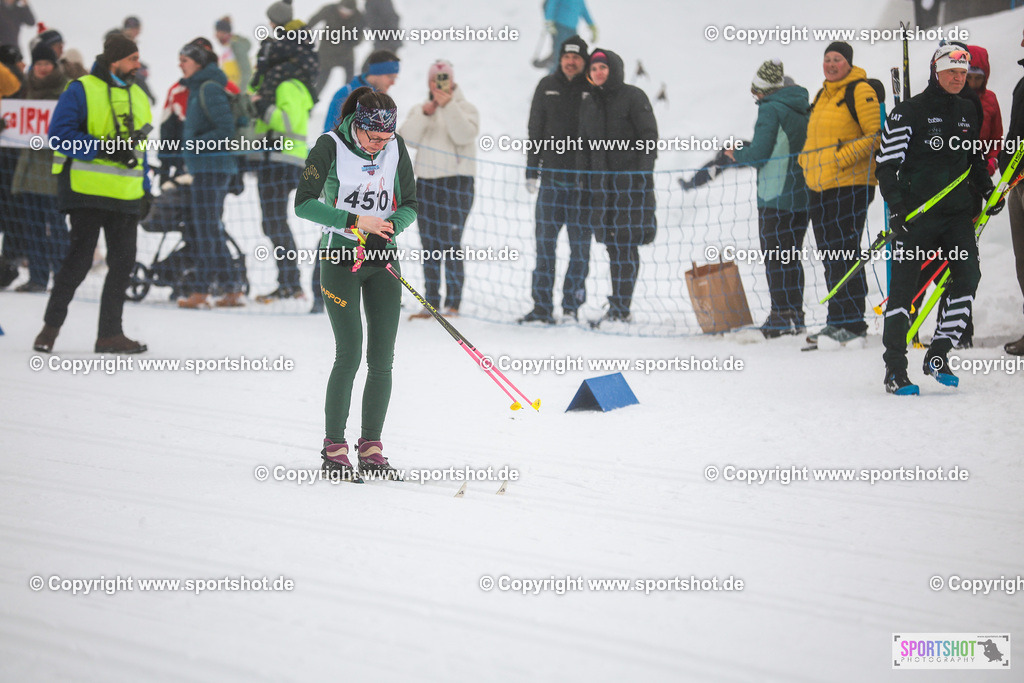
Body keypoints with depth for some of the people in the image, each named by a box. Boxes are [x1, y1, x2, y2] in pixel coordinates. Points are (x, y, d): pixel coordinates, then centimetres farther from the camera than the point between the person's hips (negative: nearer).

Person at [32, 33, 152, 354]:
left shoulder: (138, 97, 17)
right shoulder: (81, 91, -4)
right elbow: (60, 133, -12)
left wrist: (145, 188, 16)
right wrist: (104, 148, -19)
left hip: (126, 195, 6)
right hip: (87, 191, -6)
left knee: (123, 263, 3)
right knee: (79, 259, -4)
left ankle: (110, 333, 10)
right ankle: (51, 325, 10)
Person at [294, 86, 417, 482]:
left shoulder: (396, 148, 1)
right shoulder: (331, 147, -11)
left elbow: (409, 206, 6)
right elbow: (304, 203, -13)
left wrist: (389, 225, -15)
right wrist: (355, 221, -20)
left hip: (383, 258, 4)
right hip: (340, 258, -4)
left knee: (382, 359, 0)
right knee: (350, 354, -12)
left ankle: (371, 448, 8)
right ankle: (333, 448, -3)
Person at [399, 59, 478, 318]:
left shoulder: (465, 108, 5)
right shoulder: (420, 110, 16)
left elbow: (465, 135, -15)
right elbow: (409, 138, -1)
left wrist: (448, 106, -20)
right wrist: (425, 113, -13)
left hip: (456, 182, -5)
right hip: (426, 181, 5)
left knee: (450, 244, -12)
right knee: (430, 245, 7)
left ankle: (453, 304, -9)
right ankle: (431, 303, 12)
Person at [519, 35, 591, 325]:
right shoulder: (547, 86, 10)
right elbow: (535, 130, 14)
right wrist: (532, 170, 9)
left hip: (583, 179, -3)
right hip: (552, 175, 3)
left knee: (580, 244, 0)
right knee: (545, 241, 1)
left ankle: (572, 306, 6)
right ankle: (542, 306, 4)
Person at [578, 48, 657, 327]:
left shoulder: (633, 97, -3)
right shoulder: (589, 103, 15)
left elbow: (649, 137, -6)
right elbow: (585, 145, 21)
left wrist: (644, 175, -14)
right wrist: (586, 185, 15)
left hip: (630, 179, -6)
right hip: (601, 183, 6)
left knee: (626, 244, -8)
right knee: (613, 246, 6)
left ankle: (620, 309, -9)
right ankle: (619, 307, 11)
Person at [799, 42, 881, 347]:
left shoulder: (861, 91, -7)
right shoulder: (822, 95, 19)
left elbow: (875, 135, -13)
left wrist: (842, 158, -19)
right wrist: (807, 160, 12)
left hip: (850, 184, -9)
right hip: (819, 185, 9)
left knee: (844, 253, -11)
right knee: (830, 255, 10)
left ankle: (853, 324, -8)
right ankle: (837, 320, 15)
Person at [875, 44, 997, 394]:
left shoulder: (968, 112, 14)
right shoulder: (908, 113, -4)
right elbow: (887, 163, -6)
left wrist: (987, 191, 12)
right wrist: (896, 207, -15)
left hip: (957, 211, 5)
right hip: (916, 212, -5)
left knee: (968, 276, -12)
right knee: (904, 286, -5)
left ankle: (938, 356, -3)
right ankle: (895, 370, 0)